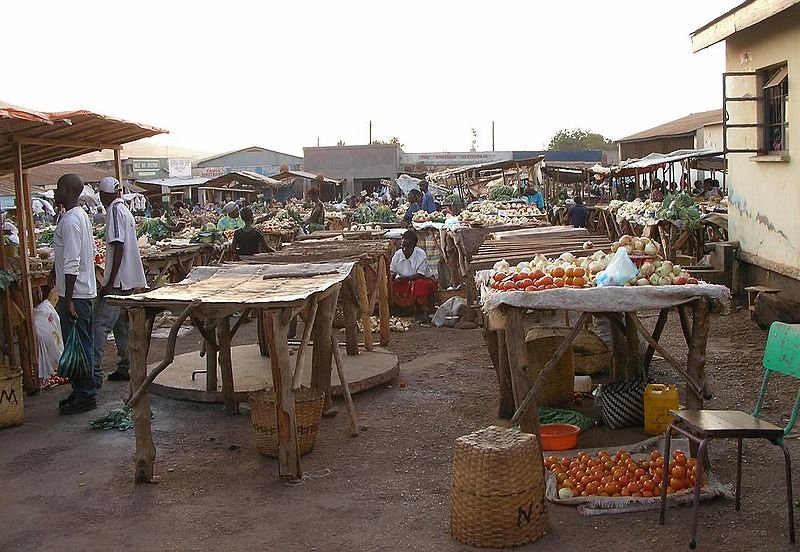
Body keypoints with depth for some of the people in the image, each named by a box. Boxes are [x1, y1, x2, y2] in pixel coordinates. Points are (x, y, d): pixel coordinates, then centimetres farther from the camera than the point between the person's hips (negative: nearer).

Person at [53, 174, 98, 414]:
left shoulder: (69, 221, -18)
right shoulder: (81, 215, 13)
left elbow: (71, 264, -23)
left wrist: (68, 300, -23)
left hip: (75, 293, -10)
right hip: (85, 290, 10)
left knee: (78, 345, -3)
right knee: (82, 344, 15)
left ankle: (85, 396, 3)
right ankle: (82, 391, 23)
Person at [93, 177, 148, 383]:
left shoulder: (115, 210, -11)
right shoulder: (126, 210, 16)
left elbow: (118, 247, -19)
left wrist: (110, 282, -20)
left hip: (117, 281, -10)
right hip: (130, 280, 10)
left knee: (100, 325, -9)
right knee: (121, 325, 14)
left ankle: (95, 373, -12)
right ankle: (125, 368, 19)